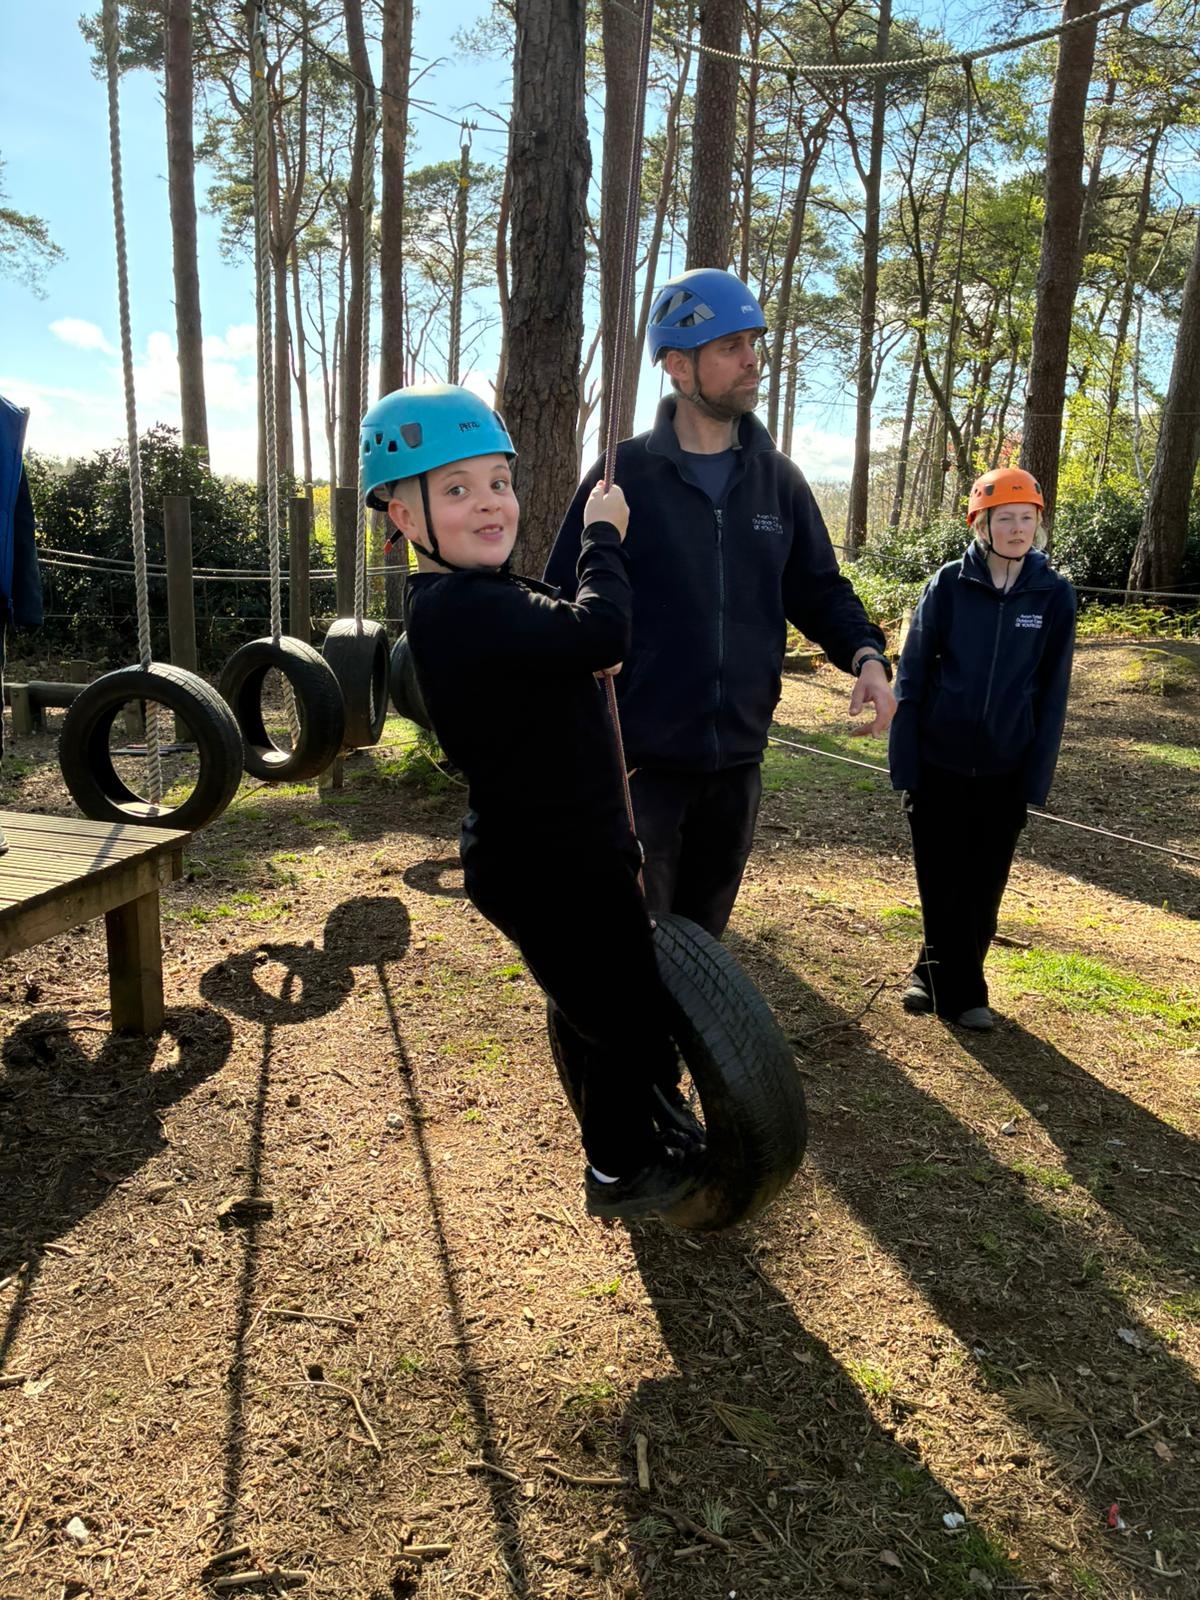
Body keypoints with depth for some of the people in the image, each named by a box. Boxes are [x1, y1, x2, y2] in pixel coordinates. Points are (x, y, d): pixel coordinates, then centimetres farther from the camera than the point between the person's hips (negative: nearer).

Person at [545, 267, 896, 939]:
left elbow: (819, 589, 12)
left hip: (739, 761, 4)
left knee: (701, 941, 19)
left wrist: (866, 655, -8)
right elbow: (567, 607, -6)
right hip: (640, 763, -4)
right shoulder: (625, 475, -6)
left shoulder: (778, 479, 6)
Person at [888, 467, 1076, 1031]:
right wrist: (904, 765, -6)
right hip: (939, 763, -1)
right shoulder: (948, 584, -6)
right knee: (942, 885, 4)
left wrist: (1035, 781, -2)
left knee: (983, 888, 9)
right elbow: (911, 676, -3)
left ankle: (935, 976, 28)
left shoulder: (1054, 595, -2)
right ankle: (960, 991, 20)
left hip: (1004, 771, 1)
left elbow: (1052, 694, 0)